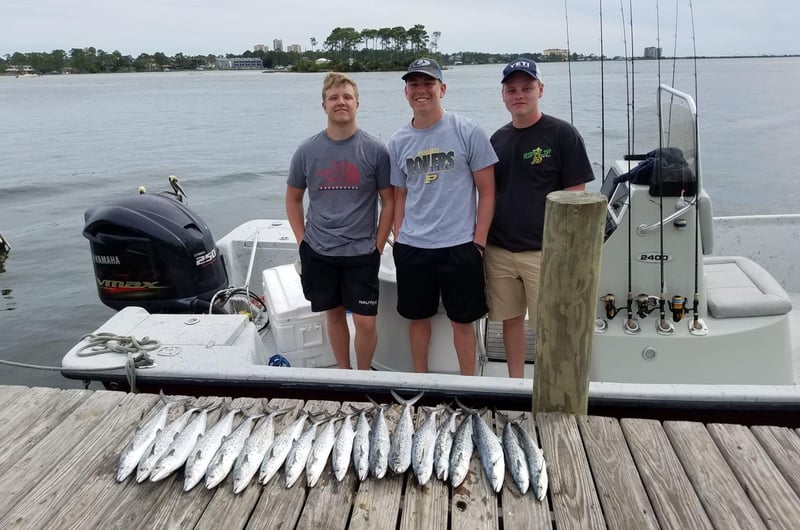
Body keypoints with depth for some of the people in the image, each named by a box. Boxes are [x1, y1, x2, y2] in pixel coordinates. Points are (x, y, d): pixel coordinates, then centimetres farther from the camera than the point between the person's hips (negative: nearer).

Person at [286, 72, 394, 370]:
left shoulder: (375, 150, -5)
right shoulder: (307, 151, 0)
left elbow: (389, 202, 0)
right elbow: (293, 198, 11)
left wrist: (377, 247, -5)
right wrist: (303, 240, 2)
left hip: (361, 253, -2)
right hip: (318, 253, 2)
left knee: (365, 322, -3)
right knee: (334, 314, 14)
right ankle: (343, 373, 32)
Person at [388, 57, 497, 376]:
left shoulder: (467, 131, -5)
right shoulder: (398, 141, 6)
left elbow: (486, 191, -3)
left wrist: (478, 241, -8)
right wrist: (399, 240, 5)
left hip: (459, 247, -3)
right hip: (411, 249, 4)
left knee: (462, 321, 7)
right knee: (417, 317, 15)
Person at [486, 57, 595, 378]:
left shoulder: (562, 134, -4)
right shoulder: (498, 139, 11)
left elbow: (575, 197, -6)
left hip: (543, 252, -4)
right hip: (499, 251, 5)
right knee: (510, 319, 13)